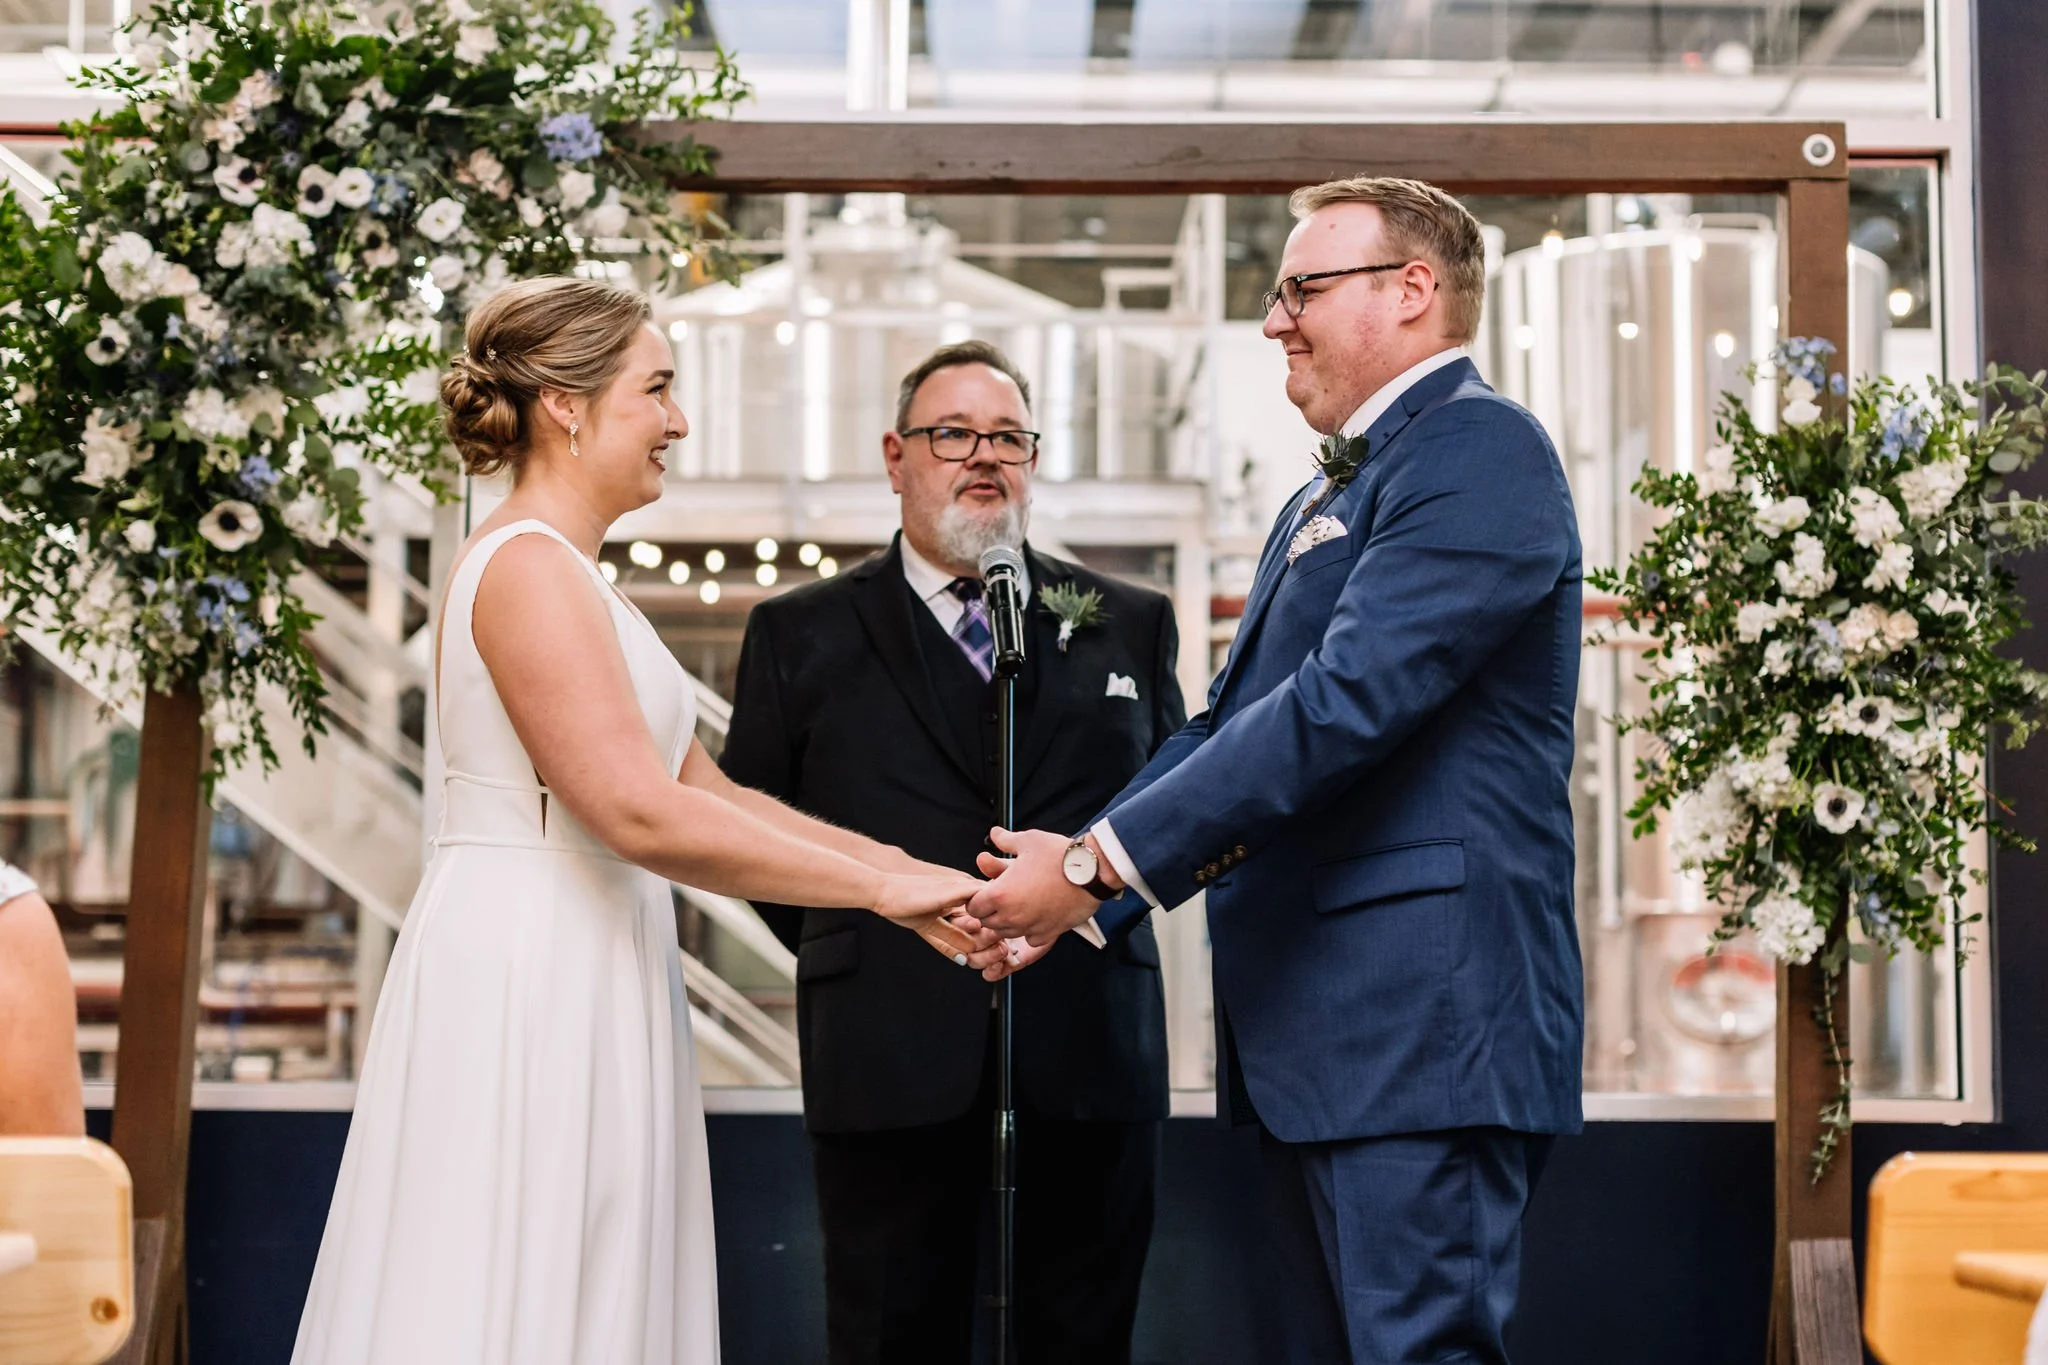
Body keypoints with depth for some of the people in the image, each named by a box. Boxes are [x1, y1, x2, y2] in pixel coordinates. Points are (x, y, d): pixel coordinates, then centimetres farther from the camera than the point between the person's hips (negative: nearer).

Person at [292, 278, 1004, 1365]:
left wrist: (902, 868, 7)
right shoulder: (530, 569, -14)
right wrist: (879, 887, -17)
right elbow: (642, 814, -23)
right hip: (527, 978, -10)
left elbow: (708, 790, 15)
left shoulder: (569, 577, 18)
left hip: (574, 979, 10)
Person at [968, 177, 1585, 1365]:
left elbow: (1344, 703, -20)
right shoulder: (1327, 500, 22)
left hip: (1420, 1016, -10)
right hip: (1316, 1024, 10)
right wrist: (1072, 885, 6)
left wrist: (1098, 864, -18)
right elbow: (1232, 723, 19)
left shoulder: (1478, 450, -10)